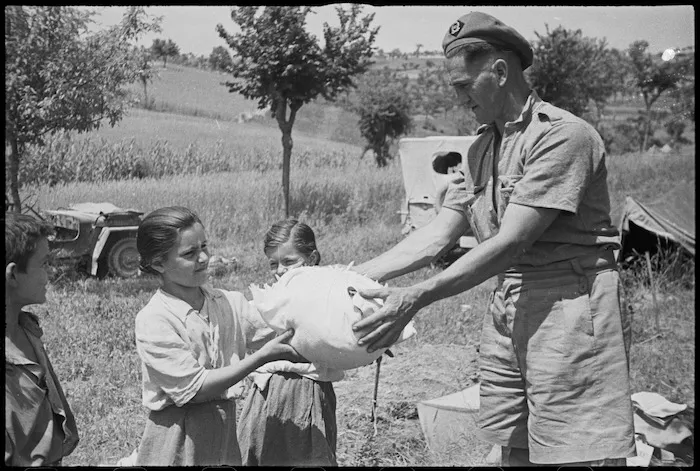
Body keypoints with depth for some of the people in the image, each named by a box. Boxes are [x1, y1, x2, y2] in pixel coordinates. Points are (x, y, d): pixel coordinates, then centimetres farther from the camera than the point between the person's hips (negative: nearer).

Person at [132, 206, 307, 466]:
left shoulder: (228, 303, 1)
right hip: (179, 440, -5)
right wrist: (262, 357, -22)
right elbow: (193, 389, -18)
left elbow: (279, 337, -1)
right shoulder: (153, 320, -15)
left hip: (224, 434, 5)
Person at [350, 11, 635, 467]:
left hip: (569, 306, -8)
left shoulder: (562, 134, -13)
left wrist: (417, 297, -23)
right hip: (507, 309, 8)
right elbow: (437, 236, 9)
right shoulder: (482, 148, 14)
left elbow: (509, 244, -20)